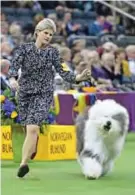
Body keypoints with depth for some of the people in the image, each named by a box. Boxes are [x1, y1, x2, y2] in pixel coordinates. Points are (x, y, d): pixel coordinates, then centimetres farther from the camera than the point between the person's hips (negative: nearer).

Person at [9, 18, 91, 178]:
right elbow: (15, 65, -13)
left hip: (44, 95, -1)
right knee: (30, 127, 15)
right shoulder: (24, 48, -1)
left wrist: (78, 77, -17)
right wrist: (12, 79, -34)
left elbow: (62, 72, -1)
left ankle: (23, 163, -16)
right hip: (25, 93, 1)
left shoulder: (53, 52, 2)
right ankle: (33, 146, 51)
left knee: (32, 128, -18)